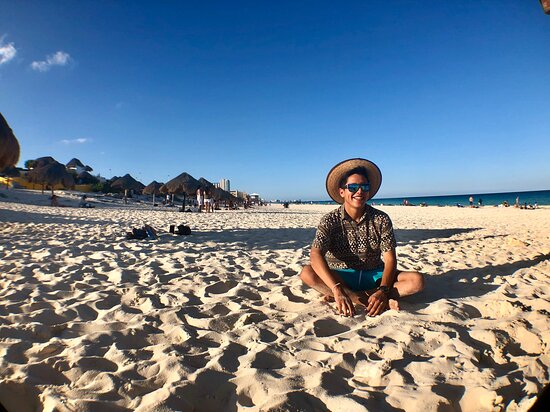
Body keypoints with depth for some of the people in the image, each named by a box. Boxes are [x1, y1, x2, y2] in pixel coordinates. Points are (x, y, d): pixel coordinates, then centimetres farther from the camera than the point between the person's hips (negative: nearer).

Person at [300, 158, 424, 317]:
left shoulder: (381, 219, -5)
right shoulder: (331, 220, -11)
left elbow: (390, 259, -9)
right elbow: (316, 255, -25)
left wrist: (382, 291, -28)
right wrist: (337, 289, -39)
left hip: (374, 275, 2)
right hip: (341, 277, -1)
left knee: (417, 280, -21)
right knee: (307, 273, -29)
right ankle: (368, 300, -27)